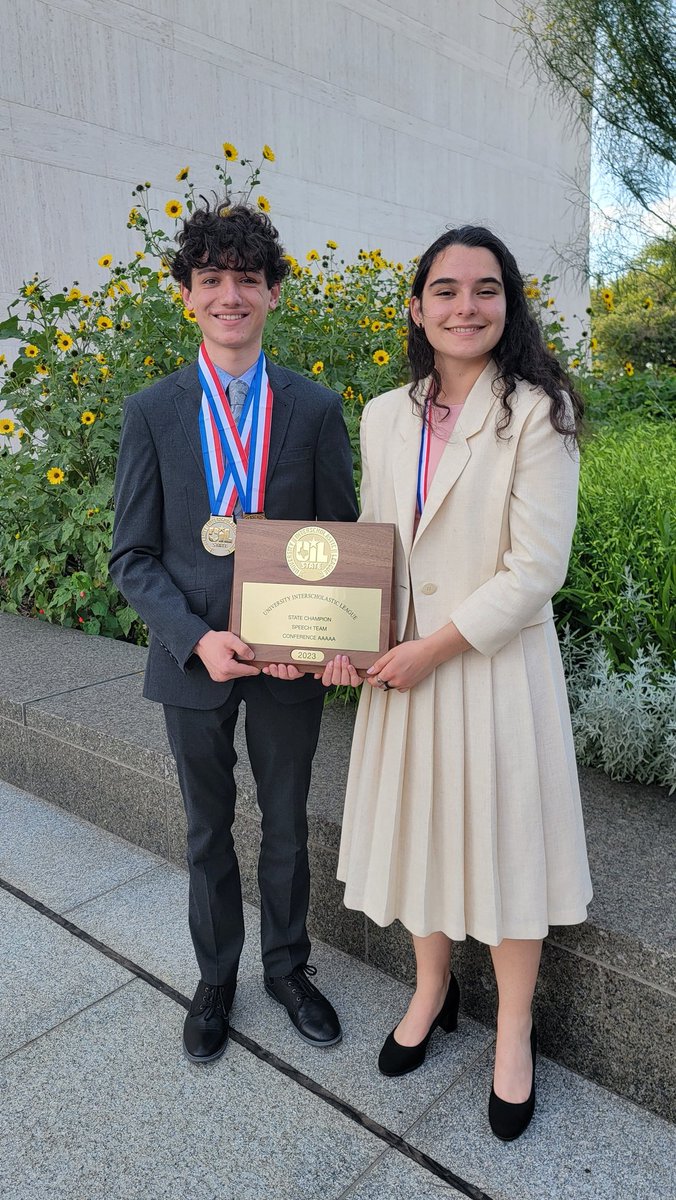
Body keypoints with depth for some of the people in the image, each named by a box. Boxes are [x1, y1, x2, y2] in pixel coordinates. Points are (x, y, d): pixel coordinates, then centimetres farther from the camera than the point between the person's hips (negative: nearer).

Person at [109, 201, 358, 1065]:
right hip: (193, 660, 0)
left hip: (289, 660, 0)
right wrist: (196, 637, -18)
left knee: (286, 825, 16)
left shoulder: (315, 409, -2)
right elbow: (132, 555, -3)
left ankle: (287, 966, 42)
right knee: (207, 831, 17)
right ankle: (215, 977, 41)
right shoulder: (152, 412, -2)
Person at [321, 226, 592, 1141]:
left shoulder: (538, 413, -11)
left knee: (504, 837, 10)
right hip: (402, 667, 5)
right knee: (418, 826, 17)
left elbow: (536, 568, -16)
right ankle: (433, 989, 45)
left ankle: (514, 1030, 36)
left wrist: (435, 647, -16)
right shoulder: (383, 417, 5)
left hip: (497, 665, -4)